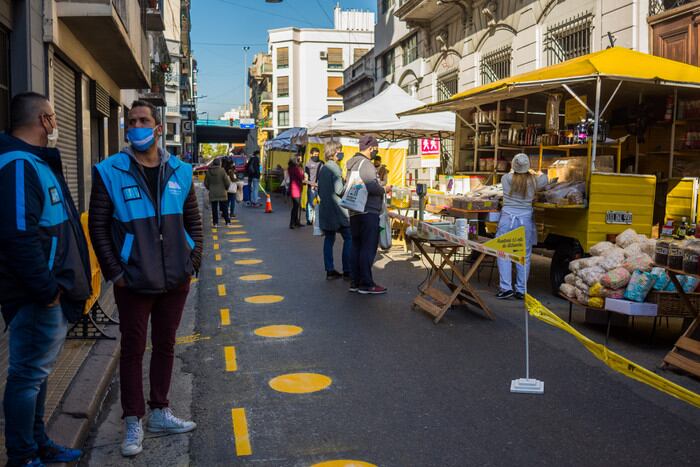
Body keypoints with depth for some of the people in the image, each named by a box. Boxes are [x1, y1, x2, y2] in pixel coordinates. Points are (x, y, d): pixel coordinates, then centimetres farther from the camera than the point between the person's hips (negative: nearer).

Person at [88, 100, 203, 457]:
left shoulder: (180, 172, 5)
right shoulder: (109, 172, -6)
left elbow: (193, 221, 11)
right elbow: (98, 227, -5)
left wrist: (193, 263, 3)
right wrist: (114, 273, -10)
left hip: (176, 280, 4)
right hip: (133, 282, -3)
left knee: (165, 345, 15)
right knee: (133, 349, 6)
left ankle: (160, 413, 30)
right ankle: (133, 423, 20)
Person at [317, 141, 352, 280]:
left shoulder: (322, 168, 13)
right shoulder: (335, 168, -13)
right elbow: (339, 190, -18)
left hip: (325, 209, 8)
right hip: (337, 209, -8)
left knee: (329, 239, 9)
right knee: (349, 238, -2)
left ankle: (330, 270, 10)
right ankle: (347, 271, -3)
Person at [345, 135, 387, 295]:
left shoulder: (352, 164, 17)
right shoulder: (365, 164, -14)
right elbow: (371, 187, -26)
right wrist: (383, 189, -7)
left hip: (354, 212, 10)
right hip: (368, 211, -10)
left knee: (356, 246, 11)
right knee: (368, 248, -6)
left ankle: (355, 282, 15)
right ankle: (366, 284, -3)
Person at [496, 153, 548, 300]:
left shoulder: (506, 178, -5)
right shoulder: (533, 181, -2)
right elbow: (544, 179, 21)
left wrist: (513, 172, 41)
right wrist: (538, 173, 42)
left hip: (507, 218, -1)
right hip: (525, 220, 1)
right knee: (524, 256, 8)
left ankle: (506, 287, -1)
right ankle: (521, 290, 11)